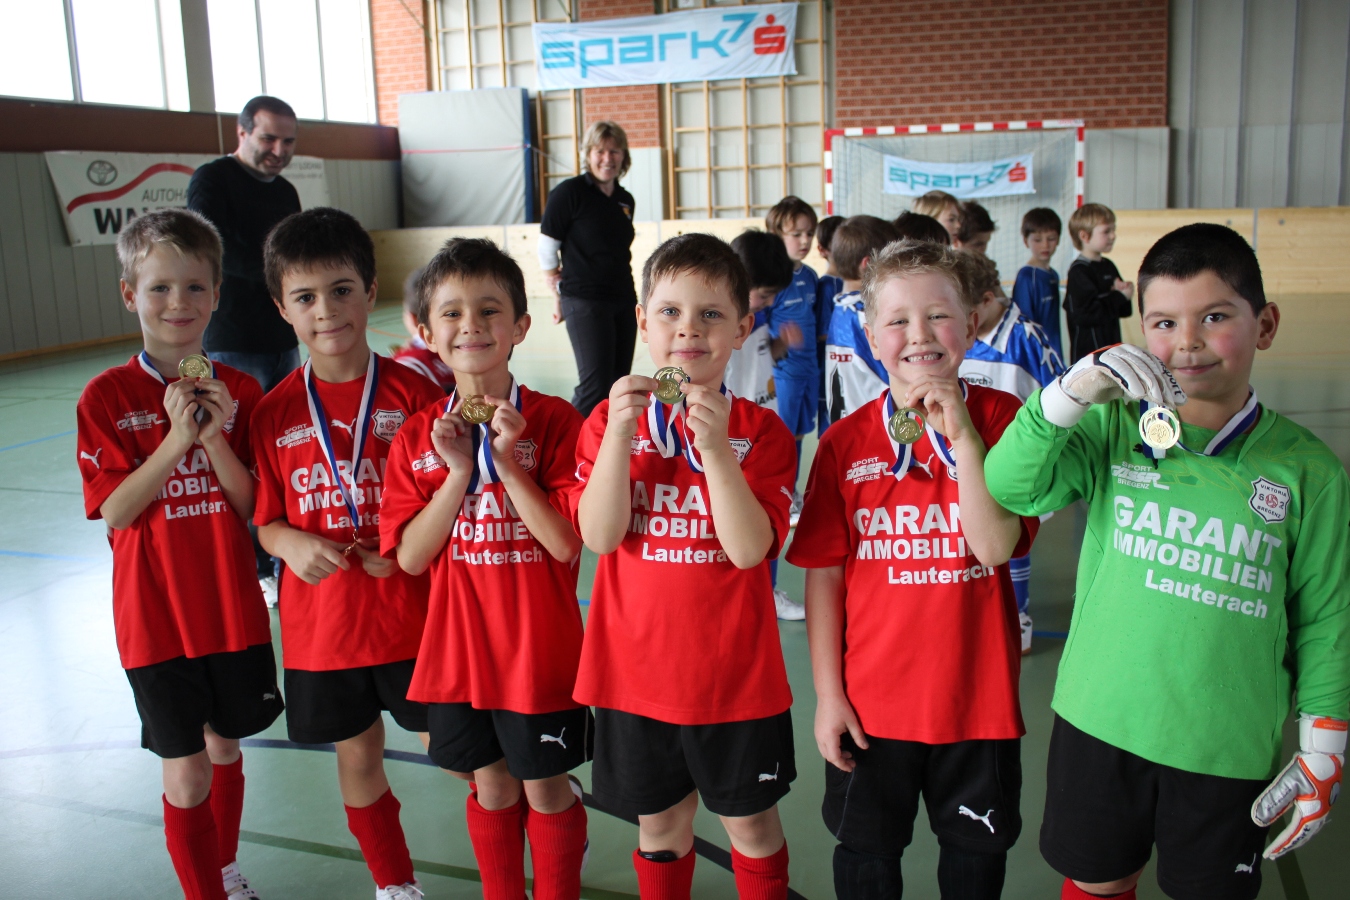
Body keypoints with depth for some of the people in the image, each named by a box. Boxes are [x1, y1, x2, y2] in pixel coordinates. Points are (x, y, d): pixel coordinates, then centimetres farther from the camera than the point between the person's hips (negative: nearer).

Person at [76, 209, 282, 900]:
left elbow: (253, 509, -3)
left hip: (232, 608, 3)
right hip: (155, 615, -2)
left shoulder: (238, 391, -1)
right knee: (186, 776, 3)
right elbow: (113, 513, -11)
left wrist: (215, 437, -18)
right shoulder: (107, 396, -7)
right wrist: (176, 439, -22)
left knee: (225, 750, 18)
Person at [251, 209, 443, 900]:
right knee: (357, 758, 16)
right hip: (322, 621, 3)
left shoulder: (411, 390, -8)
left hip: (412, 612, -2)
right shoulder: (275, 413, -1)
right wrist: (290, 544, -14)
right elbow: (266, 519, 7)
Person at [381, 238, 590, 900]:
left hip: (538, 644, -3)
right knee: (489, 786, 19)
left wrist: (507, 461, -23)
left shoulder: (554, 421, -11)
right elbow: (410, 556, -8)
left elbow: (567, 545, -17)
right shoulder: (416, 438, -1)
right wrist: (458, 471, -18)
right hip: (457, 646, 3)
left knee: (545, 789, 12)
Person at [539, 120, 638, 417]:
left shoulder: (625, 200, 12)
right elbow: (546, 250, -4)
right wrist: (559, 297, 0)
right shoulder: (569, 192, -6)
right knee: (595, 386, -12)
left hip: (624, 300, 7)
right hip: (584, 302, -7)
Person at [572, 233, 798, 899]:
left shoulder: (761, 430, -7)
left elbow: (749, 549, -19)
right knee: (659, 822, 18)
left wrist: (715, 445, -28)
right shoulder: (609, 420, -2)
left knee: (750, 820, 16)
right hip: (636, 667, 2)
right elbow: (600, 536, -13)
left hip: (734, 672, -1)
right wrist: (620, 434, -22)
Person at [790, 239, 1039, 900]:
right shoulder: (845, 442, -7)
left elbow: (996, 546, -19)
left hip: (976, 692, 0)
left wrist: (961, 432, -25)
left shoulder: (1001, 418, -8)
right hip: (871, 698, 0)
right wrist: (828, 693, -4)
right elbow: (824, 574, -4)